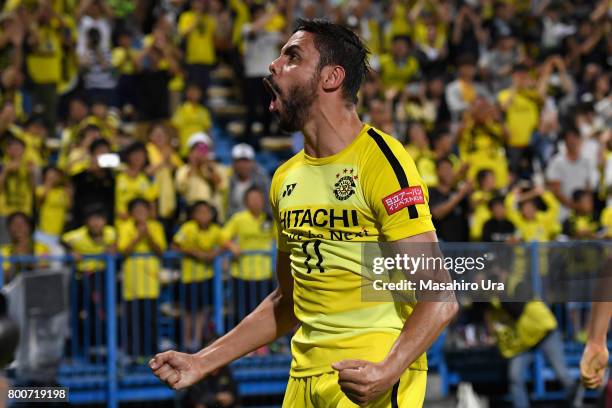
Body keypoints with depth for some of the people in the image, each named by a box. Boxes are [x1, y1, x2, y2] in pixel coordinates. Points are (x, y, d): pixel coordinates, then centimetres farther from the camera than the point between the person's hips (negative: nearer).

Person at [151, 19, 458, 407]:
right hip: (305, 376, 7)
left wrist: (387, 372, -30)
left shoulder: (381, 161, -11)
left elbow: (440, 299, -16)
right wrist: (202, 362, 15)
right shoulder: (286, 178, 12)